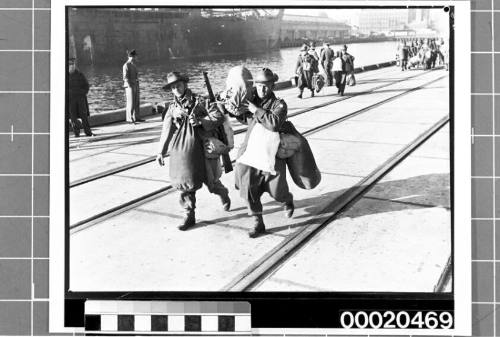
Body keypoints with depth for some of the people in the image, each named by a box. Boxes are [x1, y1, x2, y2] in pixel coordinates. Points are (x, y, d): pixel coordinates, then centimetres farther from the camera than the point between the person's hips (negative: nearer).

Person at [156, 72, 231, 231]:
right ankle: (189, 216, 10)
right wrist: (161, 152, 9)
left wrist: (200, 121, -28)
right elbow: (167, 130, 10)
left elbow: (218, 117, -15)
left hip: (203, 148, -3)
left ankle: (224, 195, 40)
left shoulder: (199, 101, -8)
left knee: (211, 182, 7)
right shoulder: (173, 107, 5)